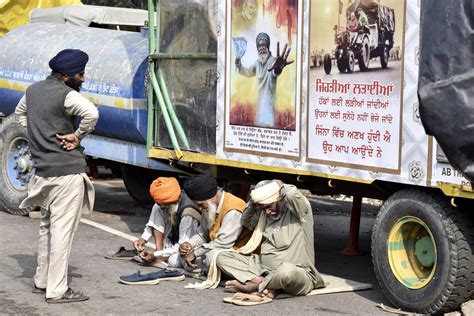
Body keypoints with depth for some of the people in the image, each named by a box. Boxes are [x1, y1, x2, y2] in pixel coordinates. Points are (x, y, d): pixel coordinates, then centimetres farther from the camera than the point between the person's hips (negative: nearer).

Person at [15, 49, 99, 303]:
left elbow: (20, 112, 31)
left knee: (47, 226, 20)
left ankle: (41, 281, 29)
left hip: (43, 169, 8)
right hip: (67, 170, -8)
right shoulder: (66, 94, -14)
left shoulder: (33, 90, 11)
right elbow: (91, 113, -32)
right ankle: (57, 290, -3)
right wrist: (78, 136, -16)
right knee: (62, 230, -5)